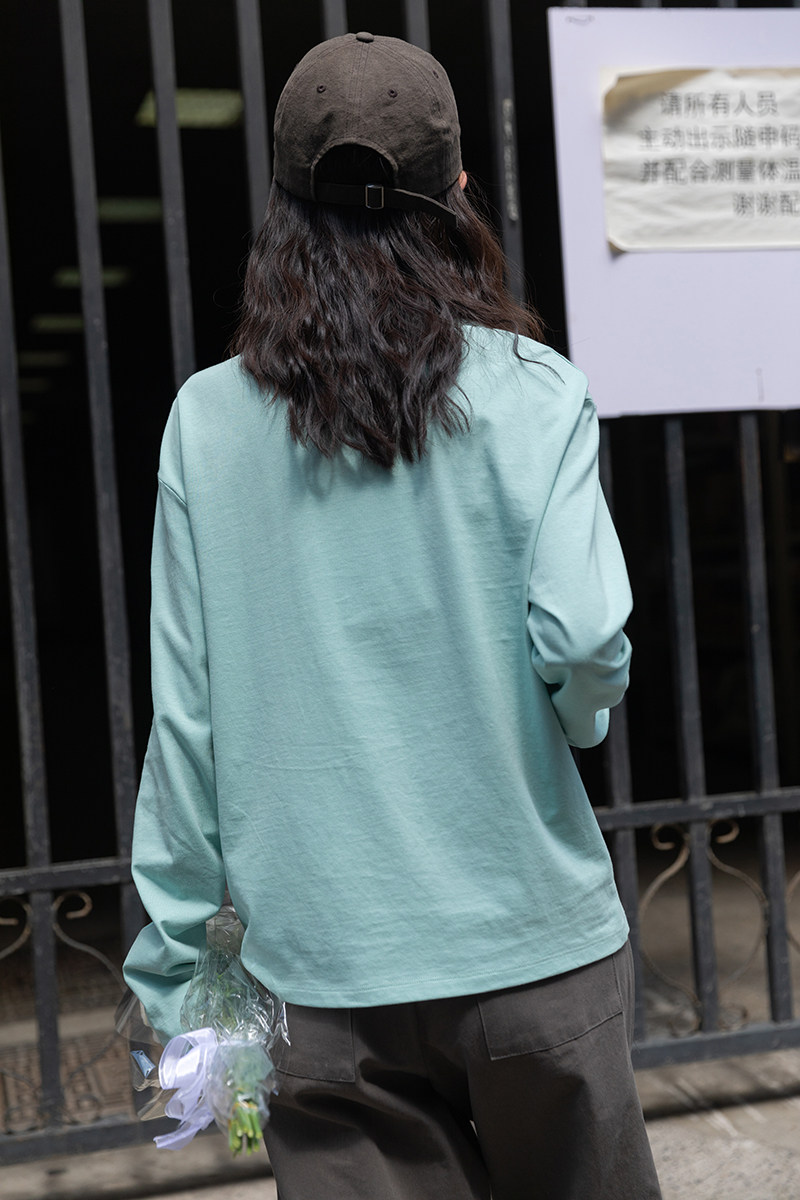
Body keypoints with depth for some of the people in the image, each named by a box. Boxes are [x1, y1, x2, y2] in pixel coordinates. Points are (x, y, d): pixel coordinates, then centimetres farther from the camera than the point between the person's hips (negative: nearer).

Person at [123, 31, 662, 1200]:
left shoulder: (208, 419, -2)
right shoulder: (530, 392, -7)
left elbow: (185, 713, -2)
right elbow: (584, 642, -17)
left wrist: (171, 970, 7)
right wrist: (581, 716, 8)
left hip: (319, 972, 1)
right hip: (528, 945, -1)